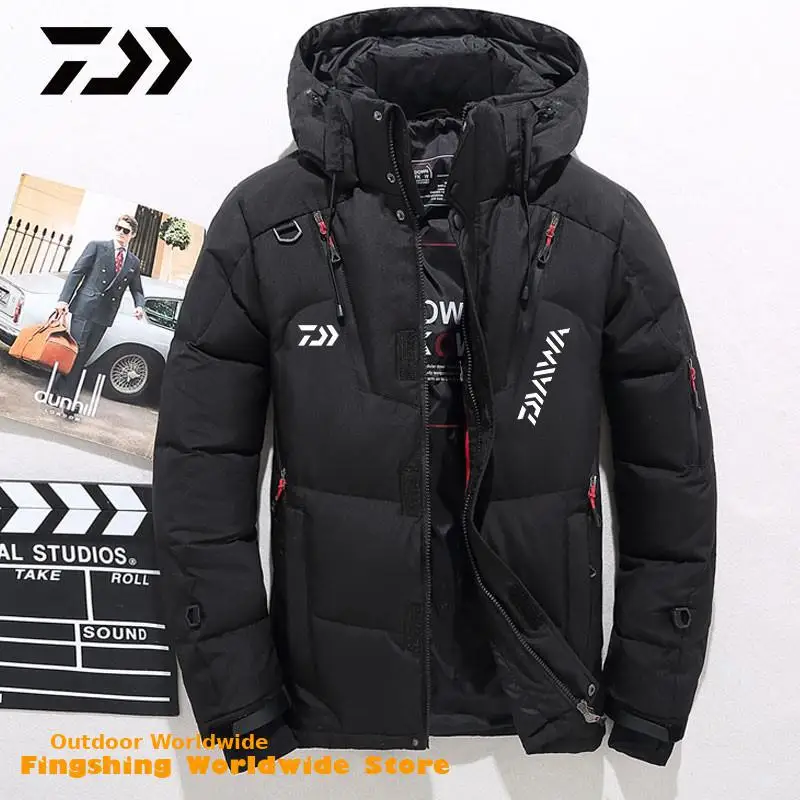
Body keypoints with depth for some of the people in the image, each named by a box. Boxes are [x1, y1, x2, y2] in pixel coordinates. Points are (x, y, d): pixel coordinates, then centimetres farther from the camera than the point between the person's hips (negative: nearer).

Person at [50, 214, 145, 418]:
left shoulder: (134, 262, 13)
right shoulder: (97, 247, 4)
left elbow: (137, 290, 18)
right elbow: (76, 272, 0)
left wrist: (139, 306, -4)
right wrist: (64, 299, -10)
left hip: (104, 315, 3)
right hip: (84, 308, -3)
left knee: (82, 357, 6)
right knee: (74, 351, -5)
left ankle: (67, 399, 11)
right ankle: (62, 395, 3)